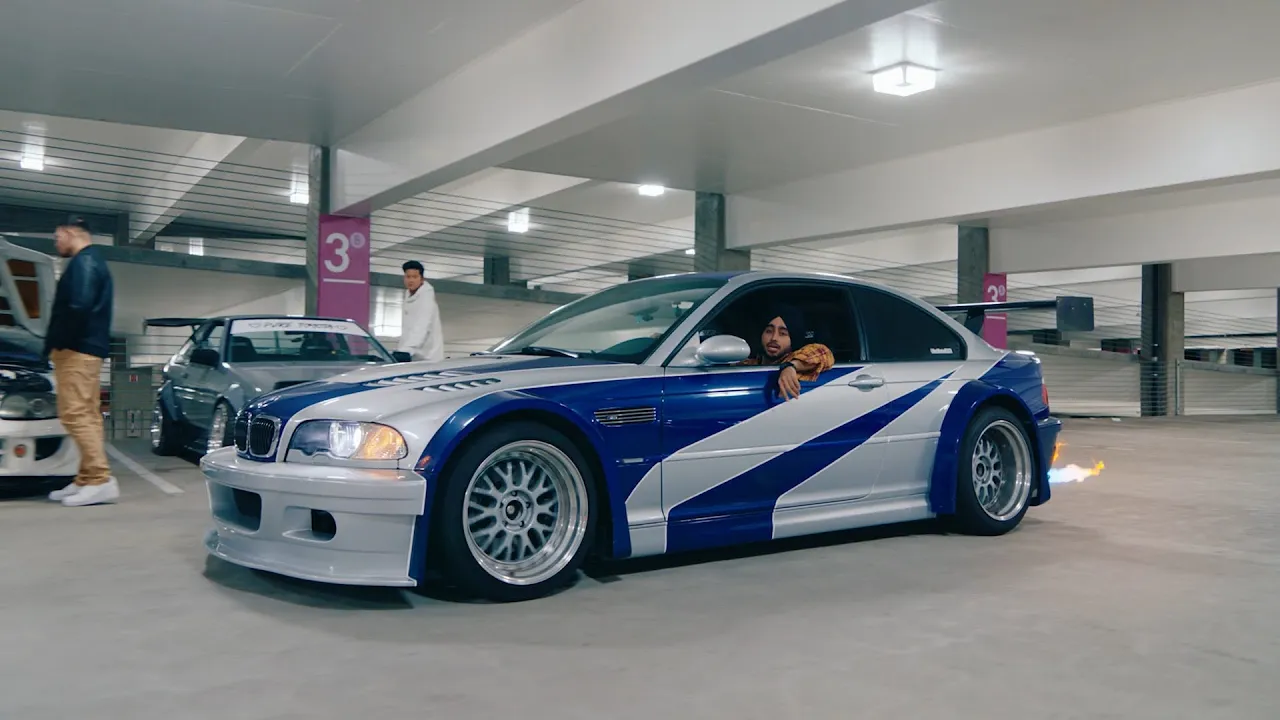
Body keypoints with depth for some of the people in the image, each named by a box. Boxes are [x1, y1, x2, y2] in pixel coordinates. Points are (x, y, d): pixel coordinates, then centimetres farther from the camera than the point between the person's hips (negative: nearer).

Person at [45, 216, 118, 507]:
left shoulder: (83, 262, -10)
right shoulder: (91, 262, 23)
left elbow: (78, 307, -24)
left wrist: (57, 341, -13)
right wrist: (58, 343, 16)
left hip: (77, 349, -11)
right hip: (88, 349, 11)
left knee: (75, 414, -14)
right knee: (87, 415, 9)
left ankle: (101, 480, -17)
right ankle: (87, 480, 12)